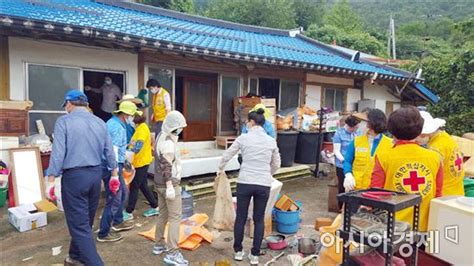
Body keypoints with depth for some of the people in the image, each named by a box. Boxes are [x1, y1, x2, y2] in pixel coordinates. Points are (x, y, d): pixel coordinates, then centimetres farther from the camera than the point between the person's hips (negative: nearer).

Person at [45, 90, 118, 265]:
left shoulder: (64, 121, -7)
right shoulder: (100, 122, 8)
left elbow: (58, 153, -14)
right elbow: (109, 152, 11)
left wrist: (51, 180, -9)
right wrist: (114, 174, 19)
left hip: (74, 176, -6)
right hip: (96, 174, 6)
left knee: (79, 224, -1)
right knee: (85, 221, 19)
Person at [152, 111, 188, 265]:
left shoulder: (161, 137, 11)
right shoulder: (168, 142, -20)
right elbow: (167, 166, -24)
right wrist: (170, 186, -25)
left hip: (159, 183, 10)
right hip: (168, 184, -10)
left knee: (163, 215, 18)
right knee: (175, 217, -6)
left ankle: (159, 245, 29)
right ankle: (172, 254, -4)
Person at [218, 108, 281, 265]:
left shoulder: (243, 138, -3)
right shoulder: (271, 140, 4)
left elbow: (227, 156, 7)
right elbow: (276, 164, 13)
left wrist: (220, 169, 25)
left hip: (245, 182, -2)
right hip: (264, 185, 2)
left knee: (241, 217, 15)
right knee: (259, 219, 14)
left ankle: (238, 251, 28)